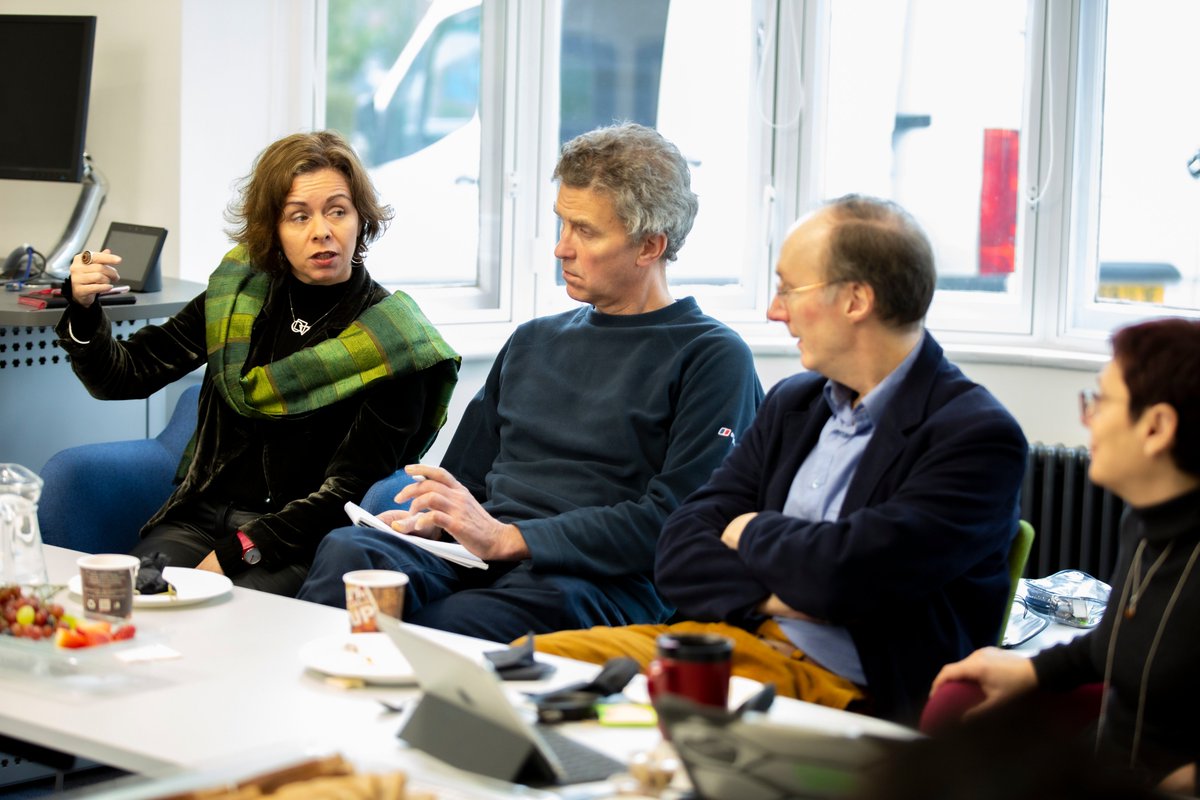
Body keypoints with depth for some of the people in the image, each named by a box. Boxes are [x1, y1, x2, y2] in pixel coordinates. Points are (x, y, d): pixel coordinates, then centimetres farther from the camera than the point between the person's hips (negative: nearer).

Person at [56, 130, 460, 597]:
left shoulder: (391, 342, -6)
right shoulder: (239, 293, 8)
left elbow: (350, 488, -10)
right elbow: (123, 378, 9)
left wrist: (237, 552, -19)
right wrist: (84, 308, -11)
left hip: (298, 543, -4)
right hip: (200, 518, 4)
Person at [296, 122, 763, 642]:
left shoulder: (712, 358, 3)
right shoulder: (532, 342, 27)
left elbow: (674, 521, -10)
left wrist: (509, 538, -15)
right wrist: (424, 519, 4)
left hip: (606, 585, -6)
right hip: (477, 561, 6)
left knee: (430, 632, -37)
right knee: (346, 550, -28)